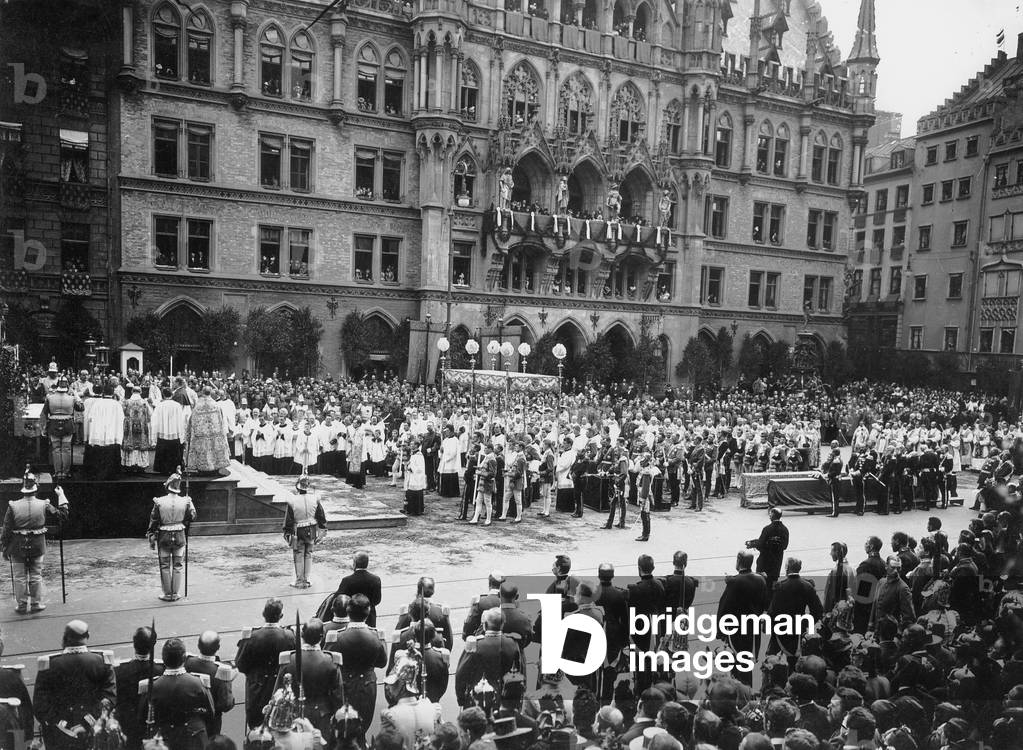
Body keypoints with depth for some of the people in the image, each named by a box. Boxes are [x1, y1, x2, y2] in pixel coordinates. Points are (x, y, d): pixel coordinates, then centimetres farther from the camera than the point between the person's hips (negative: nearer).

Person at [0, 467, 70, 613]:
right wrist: (61, 496, 9)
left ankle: (22, 605, 16)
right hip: (37, 547, 1)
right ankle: (37, 604, 18)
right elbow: (63, 515, 1)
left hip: (18, 548, -1)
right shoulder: (43, 505, -9)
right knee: (36, 576, 12)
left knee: (20, 577, 10)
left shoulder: (13, 506, -10)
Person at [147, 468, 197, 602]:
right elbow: (192, 516, 5)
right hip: (180, 536, 1)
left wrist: (151, 538, 4)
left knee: (165, 566, 11)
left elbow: (153, 521, -5)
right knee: (177, 566, 11)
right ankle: (175, 594, 14)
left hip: (164, 536, -1)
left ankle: (167, 594, 13)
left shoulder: (159, 502, -10)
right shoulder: (185, 501, -8)